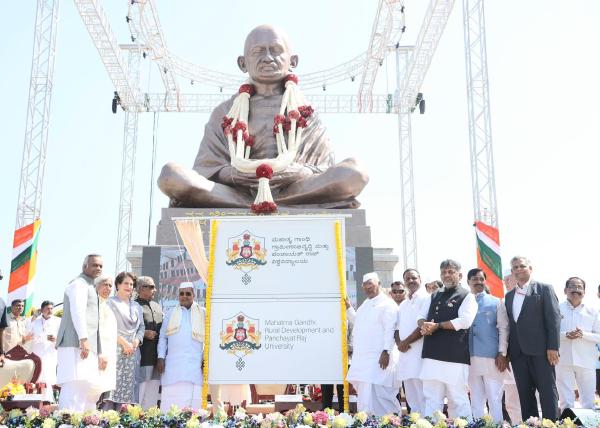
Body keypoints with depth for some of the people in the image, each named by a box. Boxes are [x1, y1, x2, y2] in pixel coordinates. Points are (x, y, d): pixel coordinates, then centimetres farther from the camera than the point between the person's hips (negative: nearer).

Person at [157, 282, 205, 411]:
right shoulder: (171, 314, 17)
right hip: (173, 364, 1)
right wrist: (161, 358, 4)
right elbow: (162, 337, 15)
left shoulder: (203, 313, 11)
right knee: (171, 400, -4)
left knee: (192, 398, -7)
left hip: (194, 365, -1)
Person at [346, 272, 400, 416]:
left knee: (375, 393, -13)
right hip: (361, 357, 8)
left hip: (378, 357, -8)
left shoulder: (387, 304, -7)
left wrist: (386, 352, -21)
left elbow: (390, 330, -15)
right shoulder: (365, 305, 21)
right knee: (364, 392, 9)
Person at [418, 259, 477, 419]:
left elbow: (465, 321, -14)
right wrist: (424, 325, -8)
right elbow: (421, 317, 17)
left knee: (457, 399, 0)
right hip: (432, 354, 6)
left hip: (455, 356, -5)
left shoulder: (467, 296, 1)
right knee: (431, 399, 7)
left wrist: (437, 326, -11)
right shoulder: (434, 296, 18)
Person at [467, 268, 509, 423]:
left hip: (492, 357, -2)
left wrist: (502, 354, -7)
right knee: (476, 400, 8)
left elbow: (503, 328, 1)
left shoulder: (496, 302, 6)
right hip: (471, 357, 2)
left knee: (495, 399, 0)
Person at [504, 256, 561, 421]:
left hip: (540, 350, -5)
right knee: (525, 394, 7)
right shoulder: (509, 295, 18)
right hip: (518, 352, 5)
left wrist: (553, 347, -15)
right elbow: (509, 324, 15)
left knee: (547, 391, -3)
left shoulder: (544, 289, 2)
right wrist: (506, 352, 8)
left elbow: (554, 318, -6)